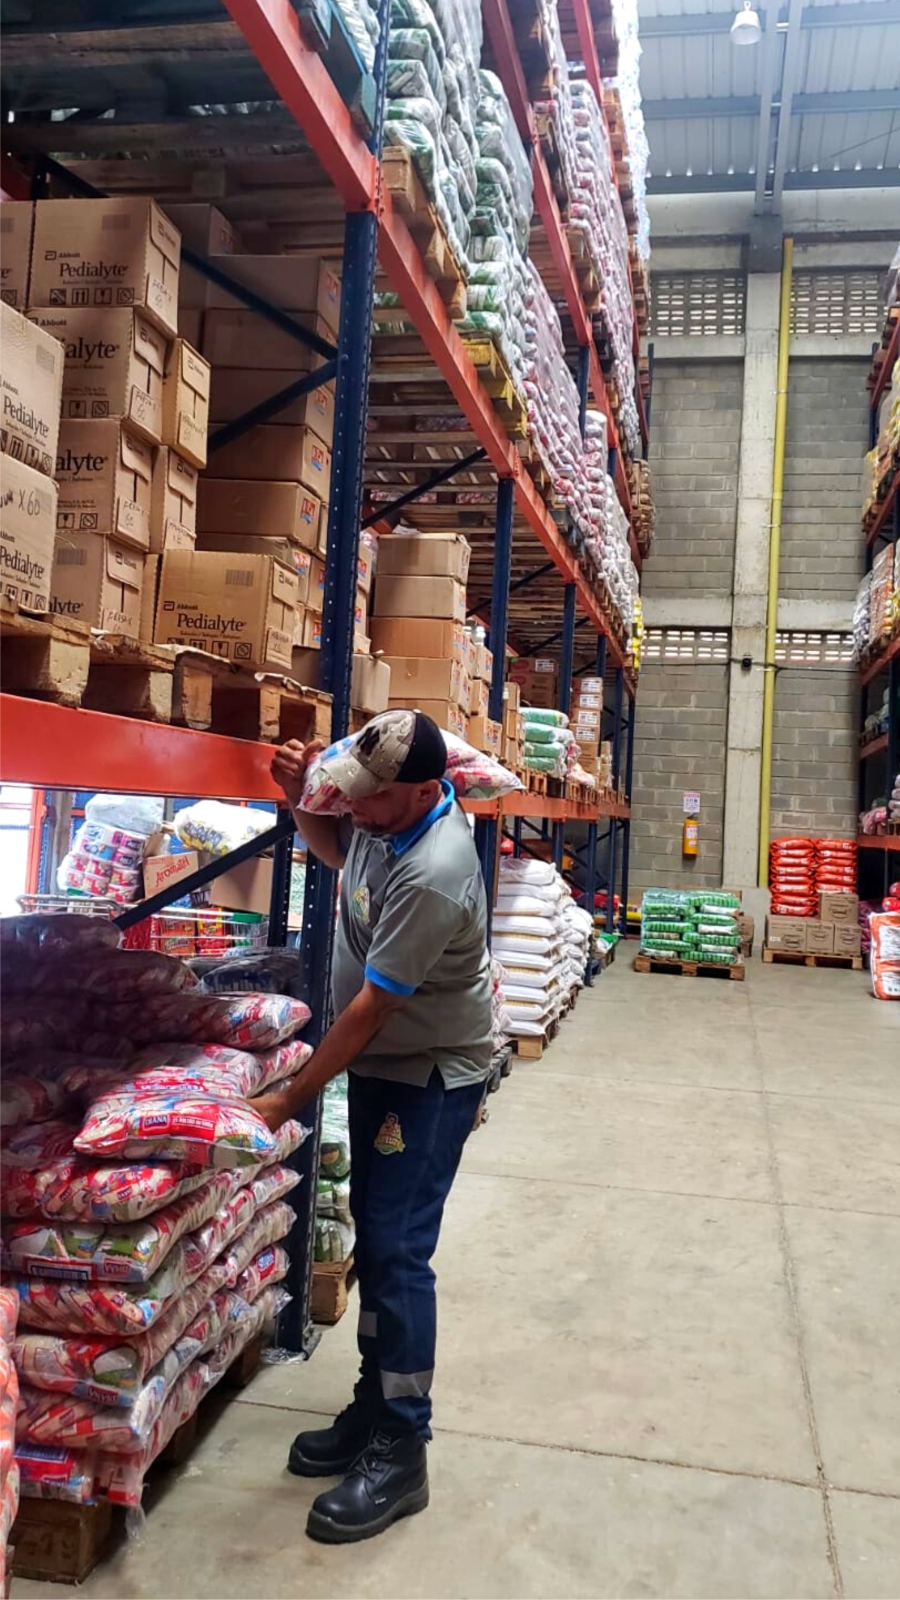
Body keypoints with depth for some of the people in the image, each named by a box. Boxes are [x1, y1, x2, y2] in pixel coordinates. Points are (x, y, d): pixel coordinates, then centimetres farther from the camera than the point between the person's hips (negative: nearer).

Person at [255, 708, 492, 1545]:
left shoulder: (433, 876, -32)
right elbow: (339, 851, 17)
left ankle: (399, 1452, 13)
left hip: (428, 1076, -9)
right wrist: (300, 798, -4)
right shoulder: (387, 811, -7)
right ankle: (375, 1405, 32)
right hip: (381, 1062, 9)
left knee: (396, 1253, -3)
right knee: (374, 1235, 17)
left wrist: (289, 1100, -18)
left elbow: (372, 1007, -27)